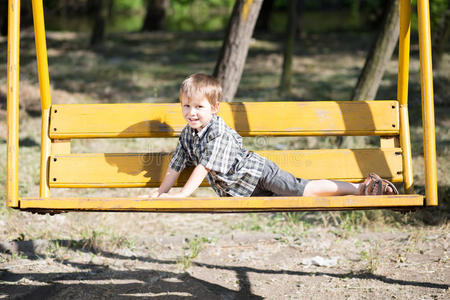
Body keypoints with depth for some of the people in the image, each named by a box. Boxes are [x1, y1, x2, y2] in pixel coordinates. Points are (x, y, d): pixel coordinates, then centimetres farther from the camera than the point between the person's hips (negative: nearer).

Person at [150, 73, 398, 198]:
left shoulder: (220, 133, -24)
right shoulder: (187, 135, 1)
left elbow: (205, 167, -29)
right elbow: (176, 166, 10)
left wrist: (183, 193, -29)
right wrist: (161, 192, 5)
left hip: (259, 173, -9)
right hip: (243, 191, 9)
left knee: (304, 190, -18)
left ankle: (360, 188, -9)